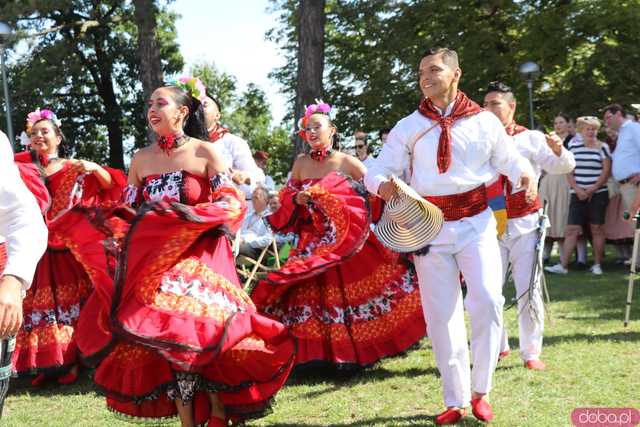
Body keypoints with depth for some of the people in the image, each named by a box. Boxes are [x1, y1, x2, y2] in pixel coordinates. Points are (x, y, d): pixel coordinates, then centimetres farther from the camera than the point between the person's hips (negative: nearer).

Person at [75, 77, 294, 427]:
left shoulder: (205, 152, 0)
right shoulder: (141, 159, 12)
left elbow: (233, 204, -5)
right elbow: (128, 214, 14)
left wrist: (186, 214, -17)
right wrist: (120, 239, -6)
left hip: (199, 260, -4)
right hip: (155, 263, 4)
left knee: (204, 333, -12)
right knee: (167, 337, -2)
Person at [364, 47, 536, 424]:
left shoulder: (484, 122, 2)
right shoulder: (409, 127, 4)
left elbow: (509, 160, 12)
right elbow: (376, 170, 2)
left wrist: (525, 175, -11)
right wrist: (382, 184, -22)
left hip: (476, 224, -1)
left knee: (487, 301, -19)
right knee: (441, 316, 4)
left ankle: (480, 390, -1)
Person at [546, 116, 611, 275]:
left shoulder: (603, 147, 2)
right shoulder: (573, 146, 8)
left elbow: (606, 171, -3)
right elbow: (569, 171, 6)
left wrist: (592, 190, -11)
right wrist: (578, 189, -7)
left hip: (598, 194, -2)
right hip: (577, 194, 2)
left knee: (597, 229, 3)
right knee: (572, 229, -4)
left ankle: (597, 264, 11)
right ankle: (563, 265, -6)